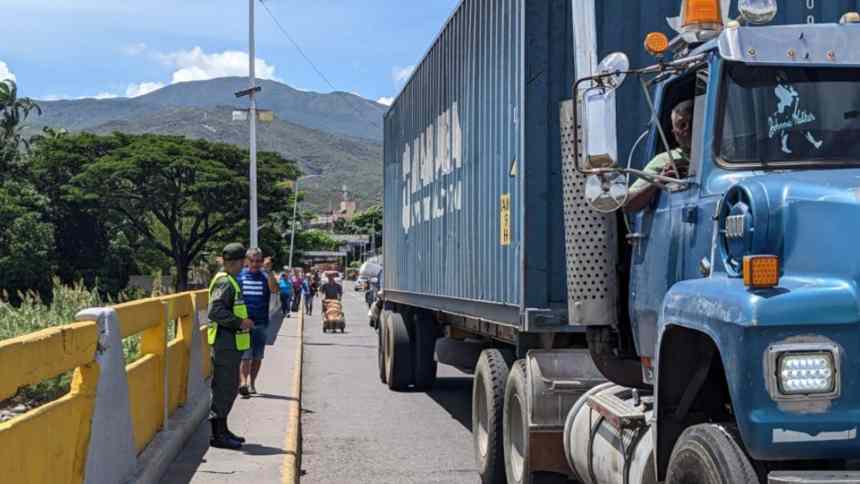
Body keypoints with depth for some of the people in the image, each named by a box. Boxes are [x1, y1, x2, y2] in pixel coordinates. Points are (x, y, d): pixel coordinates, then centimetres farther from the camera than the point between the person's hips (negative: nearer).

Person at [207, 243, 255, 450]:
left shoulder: (230, 281, 17)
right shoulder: (225, 282, -16)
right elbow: (215, 311, -26)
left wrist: (243, 322, 15)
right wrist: (240, 323, -21)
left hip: (229, 344, 11)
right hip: (226, 344, -11)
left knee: (228, 388, 16)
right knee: (226, 388, -7)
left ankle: (221, 430, 24)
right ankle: (217, 434, -3)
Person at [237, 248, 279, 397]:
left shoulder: (265, 276, 0)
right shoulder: (240, 275, 2)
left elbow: (274, 289, -19)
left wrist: (268, 271, -28)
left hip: (261, 322, 2)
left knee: (257, 356, 10)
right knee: (245, 355, -11)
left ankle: (252, 383, 22)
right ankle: (243, 382, -17)